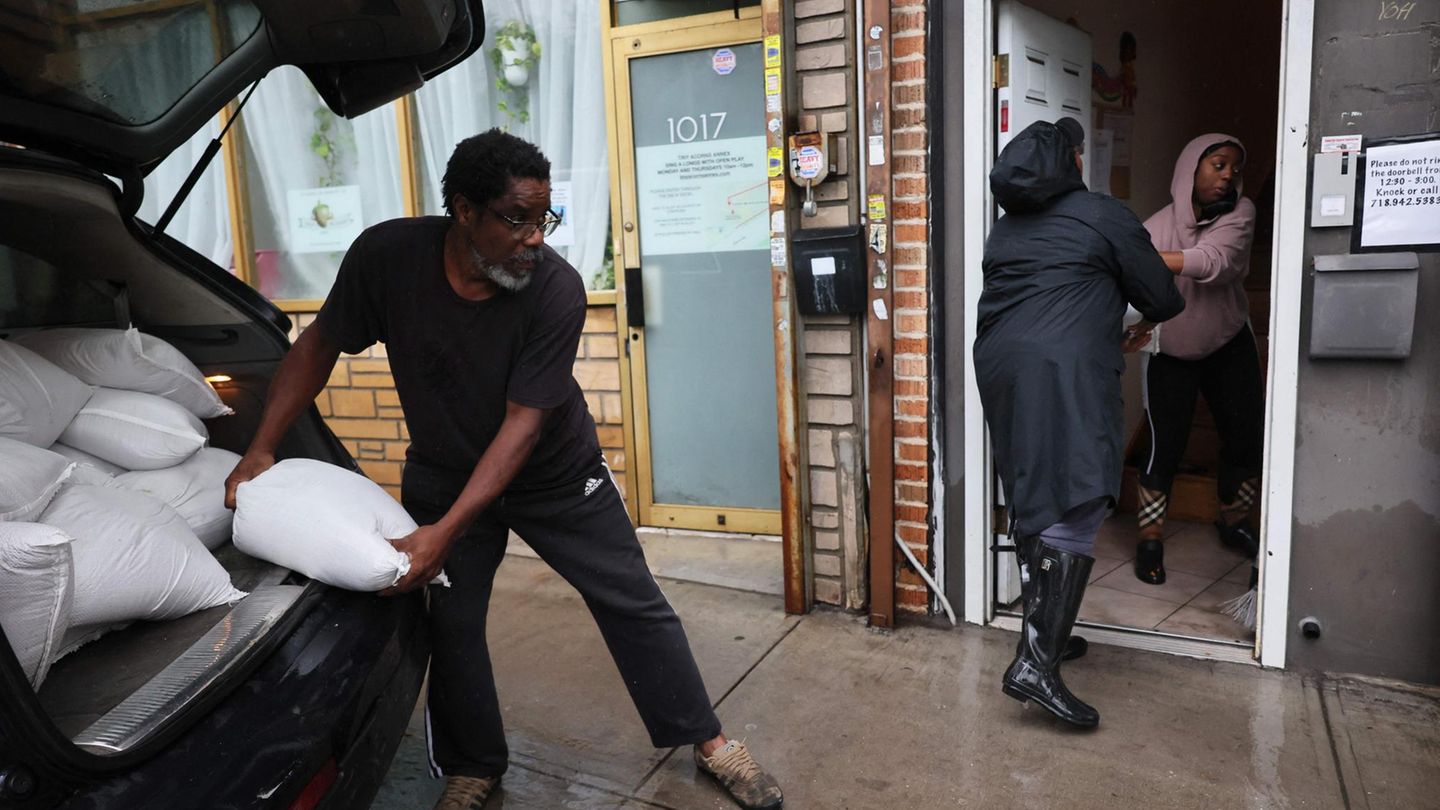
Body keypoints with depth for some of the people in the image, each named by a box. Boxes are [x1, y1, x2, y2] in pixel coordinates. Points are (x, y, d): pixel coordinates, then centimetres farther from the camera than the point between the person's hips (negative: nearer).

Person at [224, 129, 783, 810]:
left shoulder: (557, 289, -28)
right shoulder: (386, 255, -22)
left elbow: (524, 422, -28)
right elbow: (318, 347, -6)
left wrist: (446, 532, -33)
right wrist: (261, 449, -14)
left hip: (554, 474, -1)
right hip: (443, 471, 2)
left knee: (634, 603, 2)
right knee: (450, 622, 4)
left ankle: (707, 741, 20)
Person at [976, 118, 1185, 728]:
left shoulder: (1004, 228, 22)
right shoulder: (1102, 216, 4)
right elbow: (1164, 299, 8)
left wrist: (1108, 335, 38)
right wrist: (1142, 326, 31)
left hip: (999, 366, 7)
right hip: (1064, 371, -7)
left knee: (1032, 503, 15)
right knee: (1076, 508, -10)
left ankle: (1045, 633, 26)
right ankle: (1036, 662, -17)